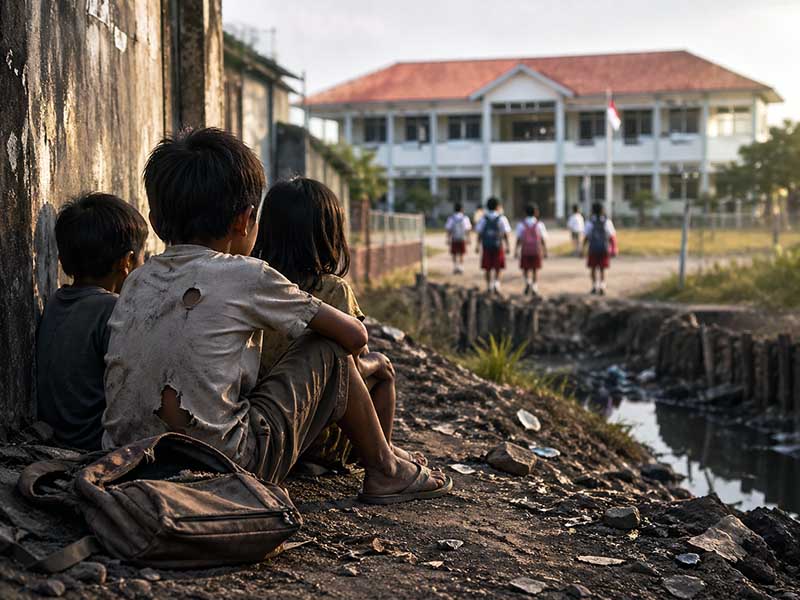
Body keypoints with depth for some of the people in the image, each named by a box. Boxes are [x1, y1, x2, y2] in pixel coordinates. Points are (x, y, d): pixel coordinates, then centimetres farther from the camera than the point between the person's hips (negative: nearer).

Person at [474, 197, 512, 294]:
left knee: (488, 268, 10)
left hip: (486, 246, 2)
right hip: (498, 246, -2)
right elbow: (505, 233, -7)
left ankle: (489, 287, 14)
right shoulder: (501, 218, -6)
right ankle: (496, 283, -11)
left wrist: (478, 245, 7)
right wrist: (508, 246, -2)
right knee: (498, 268, 8)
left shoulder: (483, 218, 0)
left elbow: (479, 233, 1)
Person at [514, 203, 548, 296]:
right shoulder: (539, 224, -2)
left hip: (525, 250, 0)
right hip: (537, 250, 0)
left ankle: (528, 282, -15)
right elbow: (543, 239, -2)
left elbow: (519, 239, -5)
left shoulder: (521, 224, -2)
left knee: (526, 269, 11)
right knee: (535, 270, 9)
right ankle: (535, 288, 3)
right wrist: (545, 251, 5)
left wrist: (516, 251, 0)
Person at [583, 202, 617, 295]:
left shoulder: (590, 222, -8)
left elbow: (586, 237, -8)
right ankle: (602, 287, 0)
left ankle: (595, 287, 13)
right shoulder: (607, 222, -4)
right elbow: (612, 236, -5)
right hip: (604, 249, 1)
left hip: (593, 249, -1)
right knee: (602, 269, 10)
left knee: (593, 269, 13)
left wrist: (583, 249, -1)